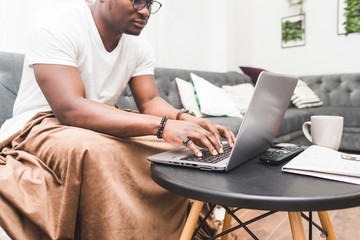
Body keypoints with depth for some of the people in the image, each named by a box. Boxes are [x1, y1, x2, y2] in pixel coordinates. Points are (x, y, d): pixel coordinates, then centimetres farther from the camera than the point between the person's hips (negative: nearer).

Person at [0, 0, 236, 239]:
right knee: (94, 151, -40)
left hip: (103, 128, 6)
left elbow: (150, 101, -2)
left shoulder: (139, 46, 2)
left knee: (187, 148, -10)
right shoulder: (56, 25, -19)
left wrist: (185, 119, -25)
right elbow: (70, 110, -31)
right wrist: (162, 125, -40)